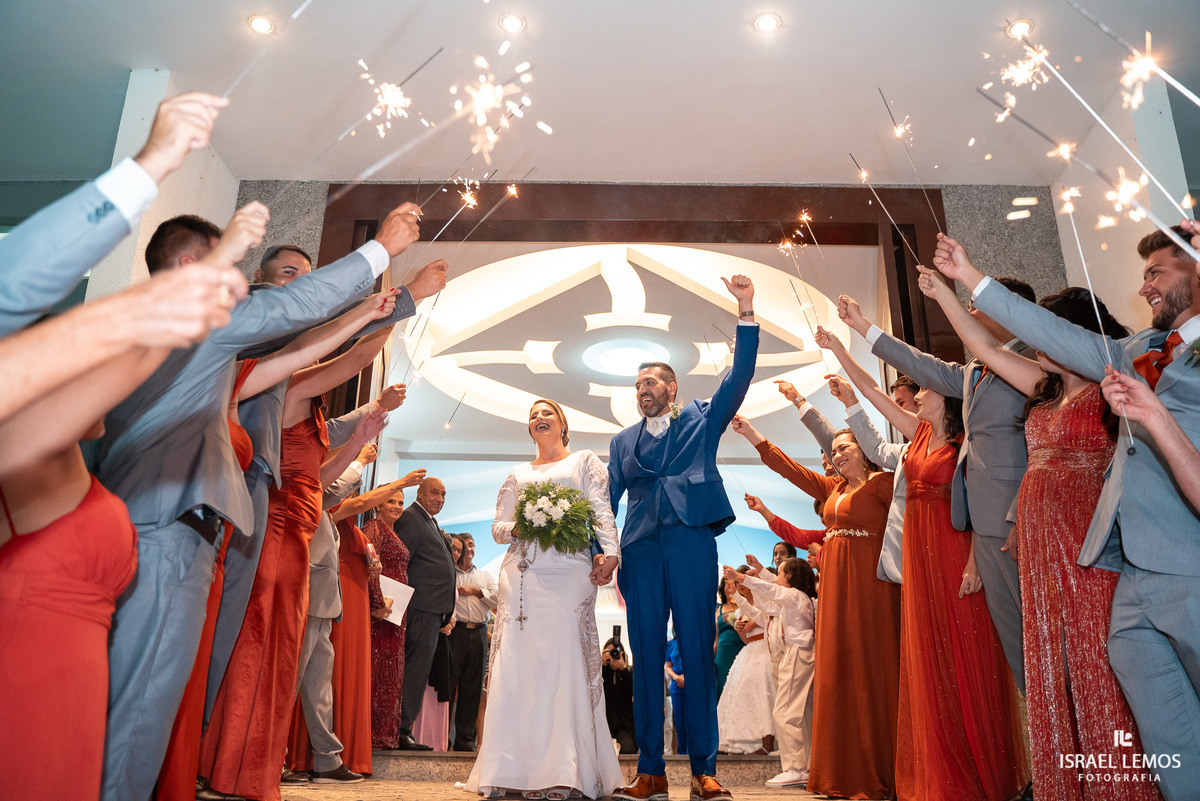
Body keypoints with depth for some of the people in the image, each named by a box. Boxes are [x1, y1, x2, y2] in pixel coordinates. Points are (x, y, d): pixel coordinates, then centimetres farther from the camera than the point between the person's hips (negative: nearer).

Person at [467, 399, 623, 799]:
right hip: (522, 571, 3)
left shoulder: (585, 461, 18)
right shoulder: (517, 474, 27)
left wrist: (609, 551, -13)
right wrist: (515, 528, -2)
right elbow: (497, 526, 21)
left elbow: (602, 511, 4)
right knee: (519, 661, -5)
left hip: (569, 571, -3)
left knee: (565, 659, -11)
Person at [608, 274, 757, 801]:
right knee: (646, 658, 3)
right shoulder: (622, 442, 21)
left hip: (692, 543, -2)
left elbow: (739, 376, 4)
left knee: (698, 655, -2)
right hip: (641, 550, 3)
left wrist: (746, 313, -5)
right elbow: (607, 500, 17)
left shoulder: (700, 421, 15)